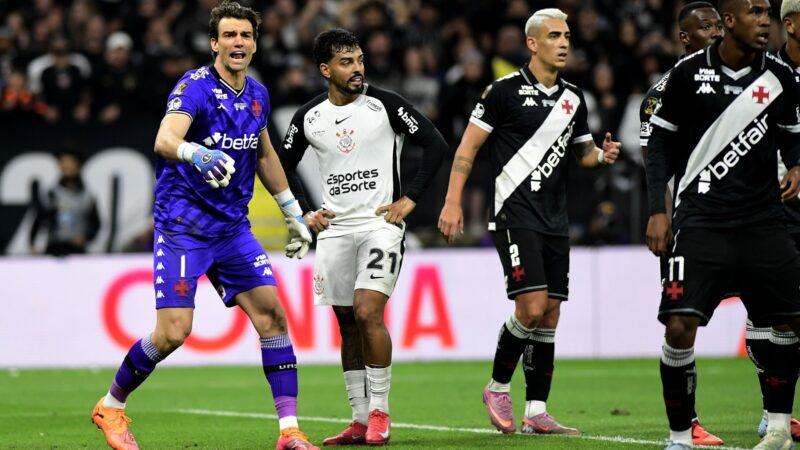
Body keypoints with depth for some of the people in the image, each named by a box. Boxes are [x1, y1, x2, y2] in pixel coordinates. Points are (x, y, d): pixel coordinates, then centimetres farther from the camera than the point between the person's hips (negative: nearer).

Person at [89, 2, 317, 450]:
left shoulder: (257, 95, 7)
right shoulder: (196, 86, -15)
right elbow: (164, 140, -32)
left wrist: (293, 212, 26)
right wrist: (196, 154, -54)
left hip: (233, 228, 6)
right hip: (182, 225, -6)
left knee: (272, 315, -4)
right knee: (173, 332, -12)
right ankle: (111, 407, 12)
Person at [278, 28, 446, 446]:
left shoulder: (385, 104, -6)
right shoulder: (309, 117, 5)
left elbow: (435, 144, -5)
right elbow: (283, 167, 20)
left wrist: (409, 199, -8)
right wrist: (305, 214, 10)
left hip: (379, 222, -4)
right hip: (334, 228, 4)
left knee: (368, 313, -18)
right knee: (347, 324, 6)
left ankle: (379, 412, -8)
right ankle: (361, 421, 12)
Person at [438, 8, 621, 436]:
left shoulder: (573, 98, 12)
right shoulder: (506, 90, -7)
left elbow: (582, 151, 25)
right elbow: (468, 147, -5)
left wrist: (602, 156, 1)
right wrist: (452, 203, -12)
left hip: (555, 220, 7)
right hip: (514, 215, -7)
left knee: (550, 317, 3)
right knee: (531, 309, -17)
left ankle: (536, 413, 7)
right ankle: (497, 387, 5)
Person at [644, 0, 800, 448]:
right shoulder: (689, 73, -2)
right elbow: (661, 143, 5)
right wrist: (658, 211, -2)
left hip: (762, 220, 3)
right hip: (701, 220, -3)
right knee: (680, 326, -14)